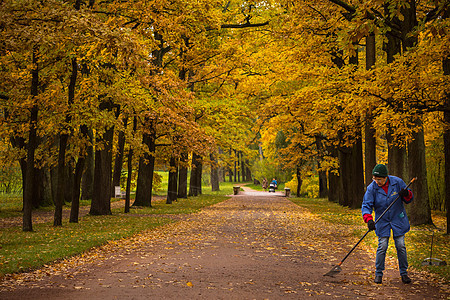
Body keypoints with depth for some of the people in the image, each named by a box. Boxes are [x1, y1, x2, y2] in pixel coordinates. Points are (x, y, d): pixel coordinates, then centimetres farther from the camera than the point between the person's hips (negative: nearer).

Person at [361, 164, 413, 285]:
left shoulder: (397, 182, -10)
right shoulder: (371, 188, -12)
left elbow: (409, 199, 0)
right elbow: (366, 205, -15)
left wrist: (406, 194, -24)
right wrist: (369, 219, -31)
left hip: (398, 220, 1)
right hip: (382, 221, -1)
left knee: (401, 246, 3)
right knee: (382, 247, -4)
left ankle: (404, 273, 18)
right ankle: (378, 273, 11)